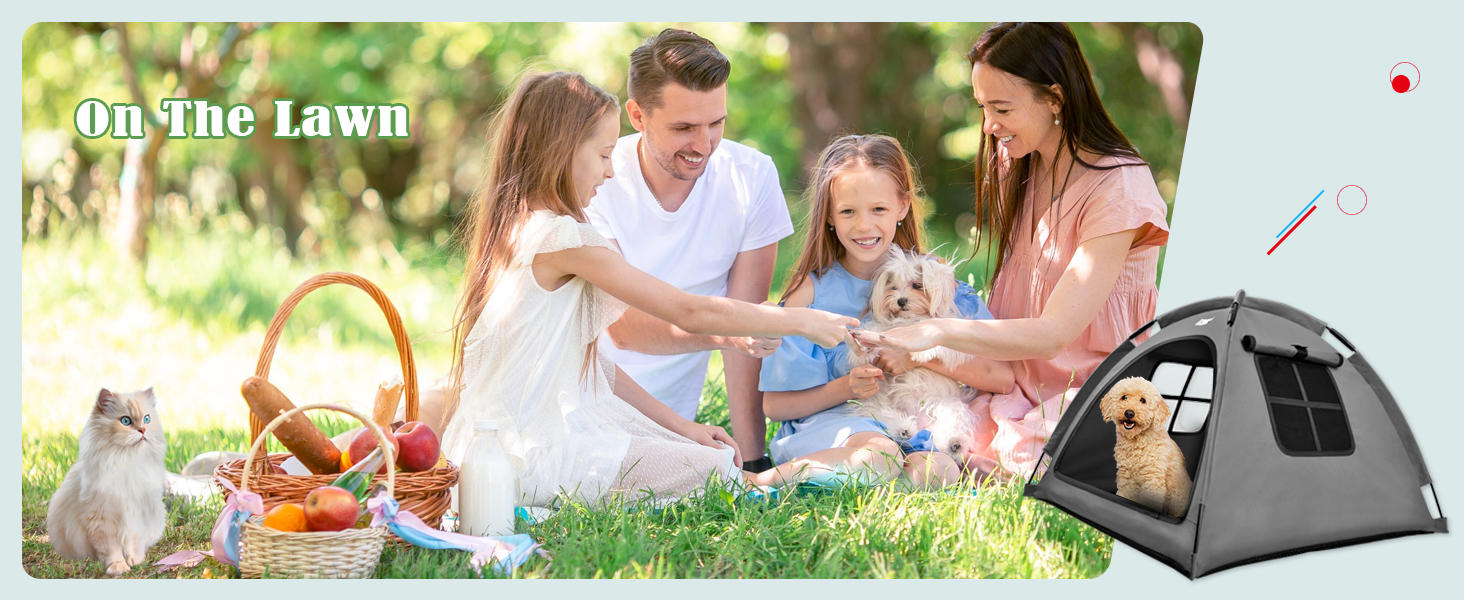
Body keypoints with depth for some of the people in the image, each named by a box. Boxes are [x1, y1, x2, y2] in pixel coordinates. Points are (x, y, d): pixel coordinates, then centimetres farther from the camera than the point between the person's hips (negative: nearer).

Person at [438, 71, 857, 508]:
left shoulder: (518, 230, 13)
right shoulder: (561, 237, -18)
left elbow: (593, 364, 14)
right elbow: (690, 313, -16)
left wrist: (681, 427, 11)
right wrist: (802, 321, -6)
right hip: (533, 460, -10)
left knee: (711, 452, 7)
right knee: (716, 471, -15)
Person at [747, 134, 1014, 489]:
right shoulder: (813, 292, -1)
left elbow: (1003, 377, -4)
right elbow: (775, 404, 0)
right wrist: (846, 388, -14)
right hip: (828, 423, -3)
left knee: (937, 470, -33)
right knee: (878, 454, -37)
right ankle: (760, 482, -23)